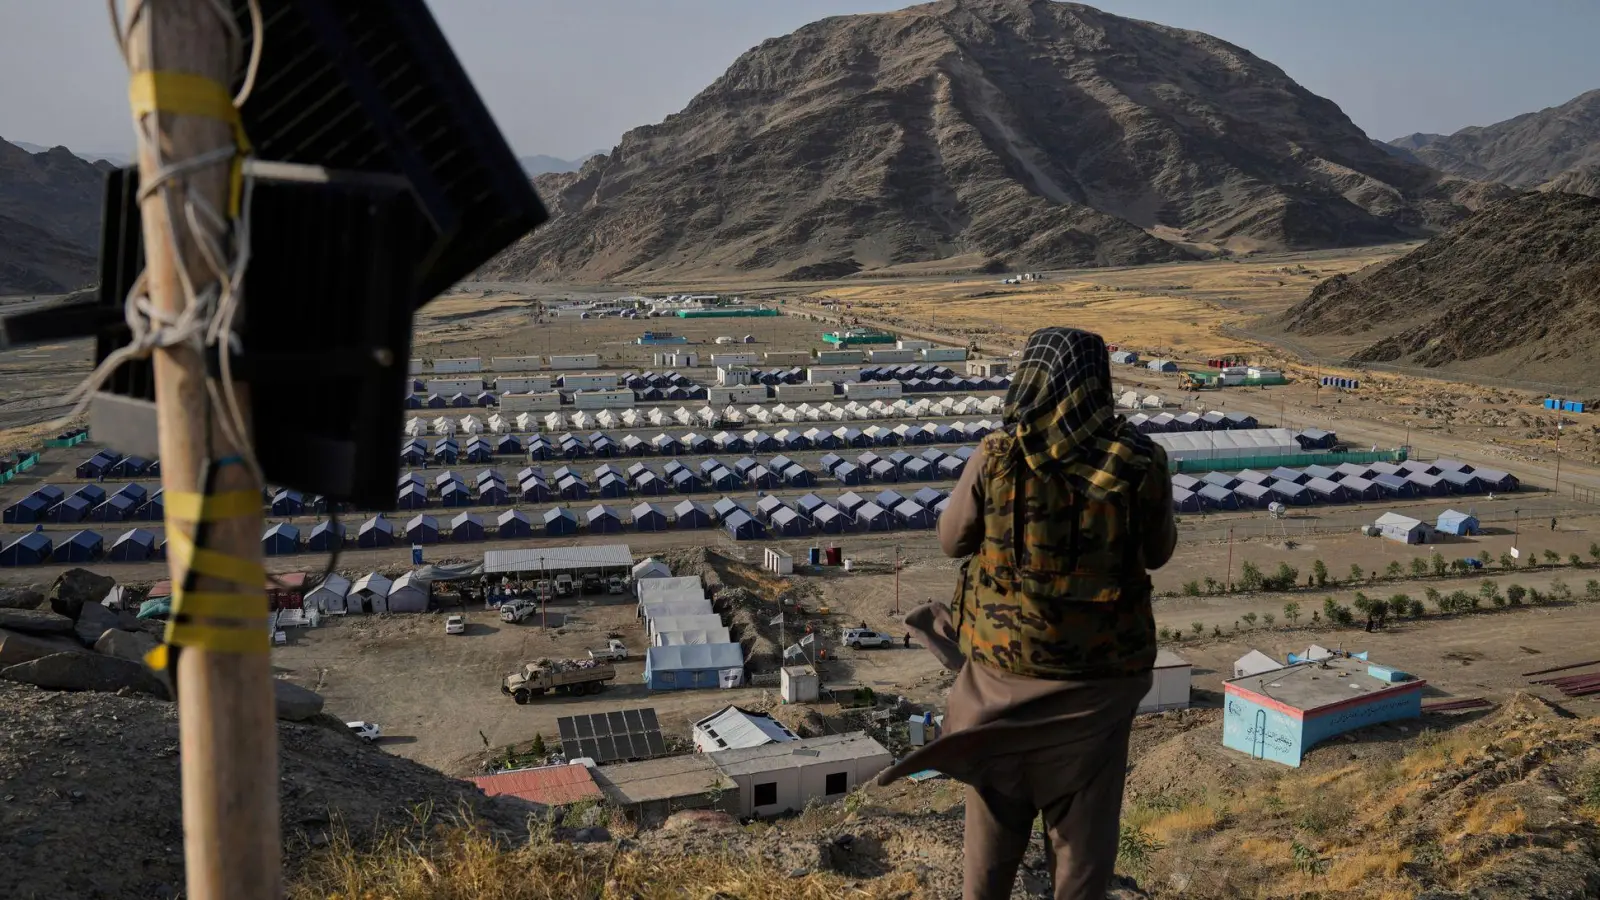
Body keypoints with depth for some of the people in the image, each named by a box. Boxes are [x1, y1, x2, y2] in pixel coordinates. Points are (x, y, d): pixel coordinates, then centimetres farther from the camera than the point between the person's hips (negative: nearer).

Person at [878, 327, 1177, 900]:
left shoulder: (997, 458, -17)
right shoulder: (1141, 463, -14)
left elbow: (953, 539, -2)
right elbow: (1158, 551, 3)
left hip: (1006, 664, 0)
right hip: (1100, 669, 0)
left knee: (997, 807, 21)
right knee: (1084, 811, 17)